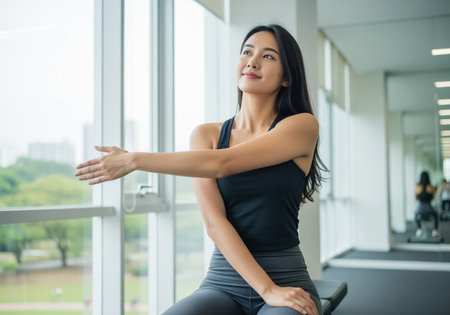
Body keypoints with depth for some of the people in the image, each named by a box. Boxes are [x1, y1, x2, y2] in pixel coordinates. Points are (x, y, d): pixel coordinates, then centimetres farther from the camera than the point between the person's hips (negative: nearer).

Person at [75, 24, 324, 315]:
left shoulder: (303, 126, -1)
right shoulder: (206, 135, 7)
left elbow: (221, 163, -14)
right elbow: (214, 222, -5)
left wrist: (134, 160, -9)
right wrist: (267, 290, -15)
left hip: (287, 279, -2)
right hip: (223, 283, 3)